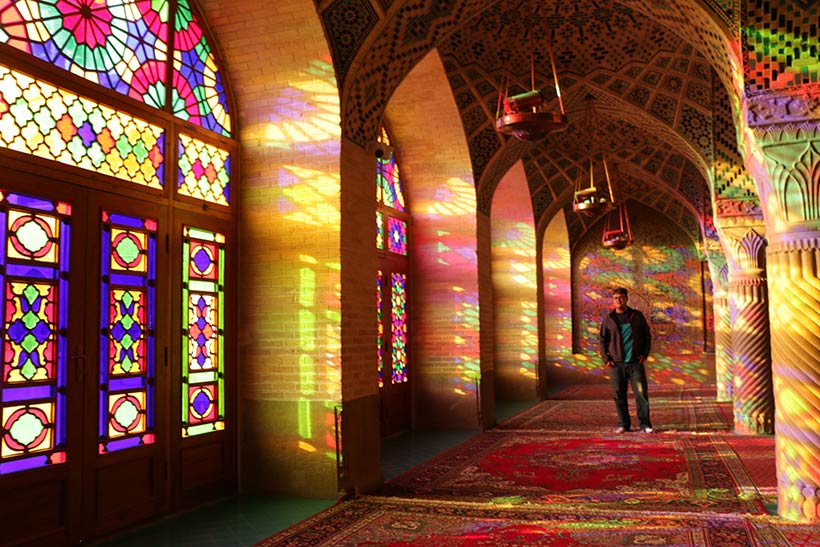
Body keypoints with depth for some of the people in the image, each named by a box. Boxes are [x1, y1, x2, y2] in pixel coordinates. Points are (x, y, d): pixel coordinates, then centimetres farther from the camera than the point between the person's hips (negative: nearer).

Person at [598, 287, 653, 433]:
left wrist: (645, 354, 0)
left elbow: (647, 336, 11)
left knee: (641, 393, -2)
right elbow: (601, 340, 9)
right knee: (619, 395, 4)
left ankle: (645, 424, 7)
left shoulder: (637, 316, 7)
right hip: (616, 364, 1)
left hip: (635, 362, 0)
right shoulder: (608, 319, 6)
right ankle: (623, 424, 15)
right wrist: (606, 359, 0)